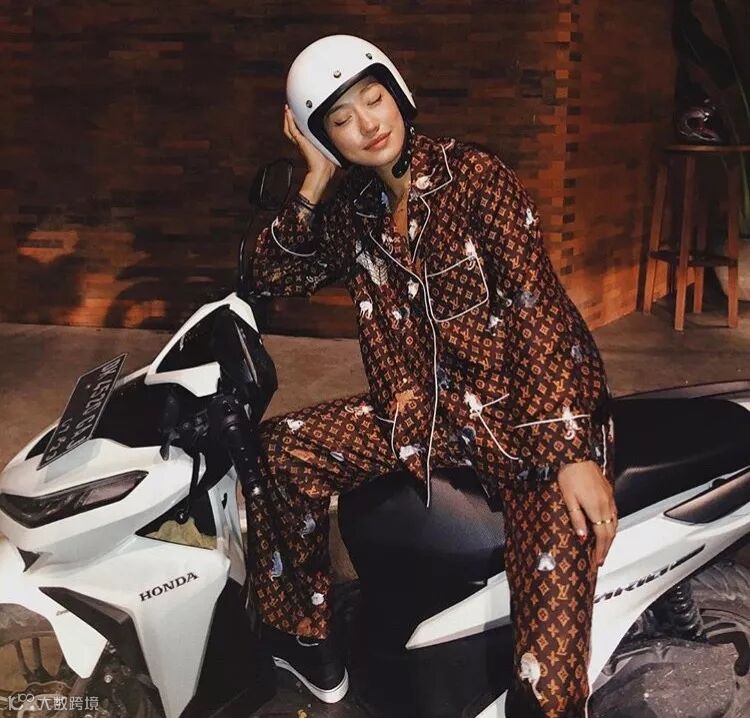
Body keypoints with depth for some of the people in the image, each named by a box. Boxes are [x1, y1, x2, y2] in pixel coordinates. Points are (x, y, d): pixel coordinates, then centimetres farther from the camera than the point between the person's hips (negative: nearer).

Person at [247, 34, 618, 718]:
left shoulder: (473, 174, -9)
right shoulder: (351, 211, 9)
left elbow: (537, 307, -16)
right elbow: (270, 276, 12)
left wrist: (571, 454, -24)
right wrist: (314, 180, -1)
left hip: (532, 404, -5)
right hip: (424, 406, 5)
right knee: (281, 451, -10)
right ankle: (303, 634, 9)